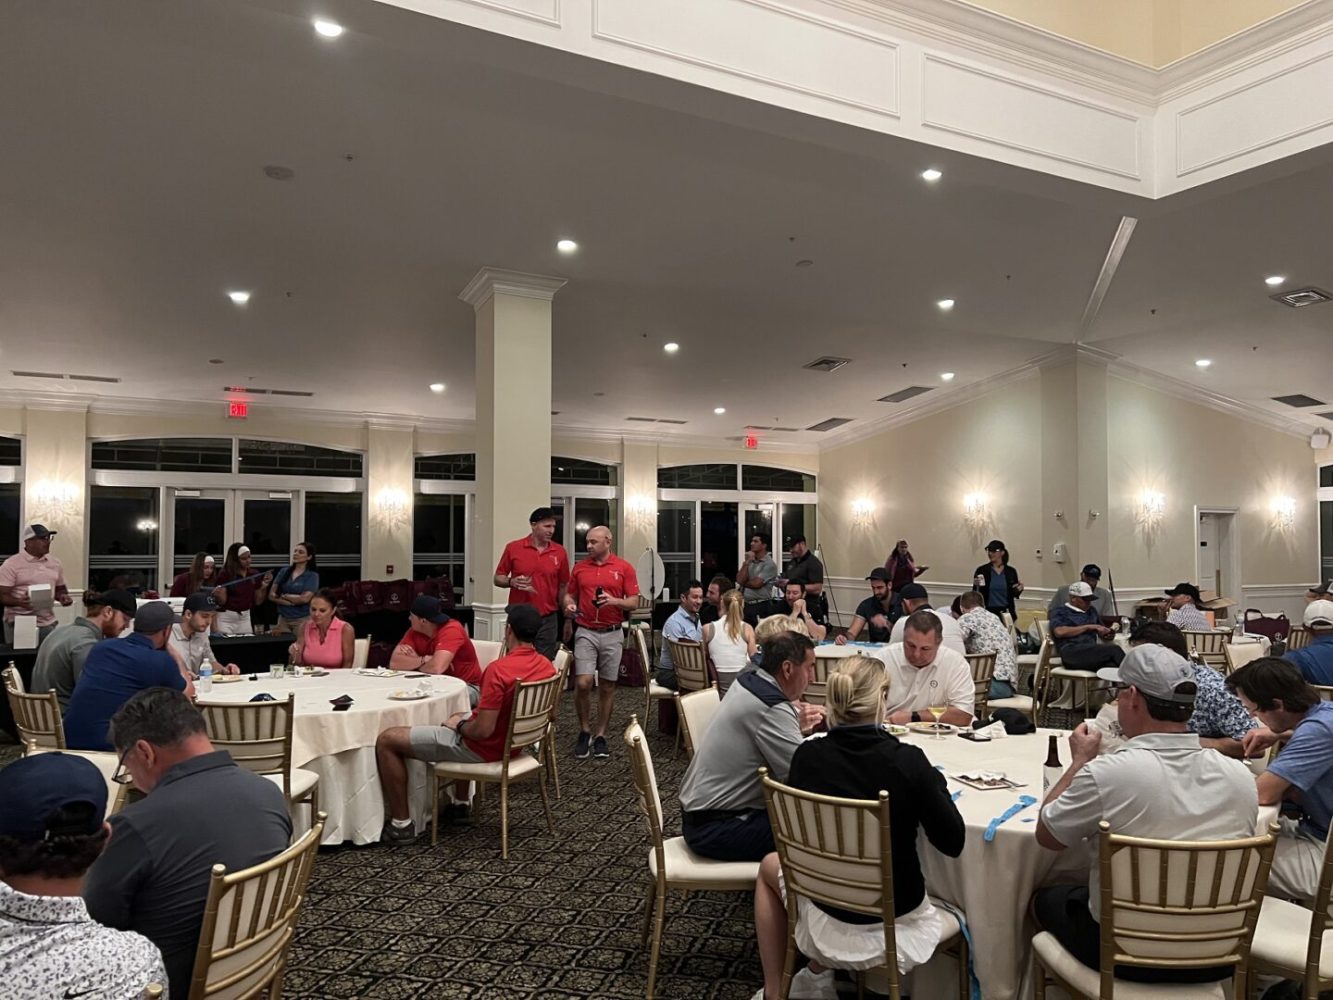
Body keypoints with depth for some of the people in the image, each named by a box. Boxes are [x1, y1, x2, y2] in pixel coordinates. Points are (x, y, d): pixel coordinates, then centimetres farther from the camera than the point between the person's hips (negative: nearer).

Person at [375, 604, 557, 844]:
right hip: (514, 743, 8)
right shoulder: (547, 666, -4)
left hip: (484, 748, -8)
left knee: (387, 740, -2)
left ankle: (401, 824, 3)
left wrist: (459, 725, -7)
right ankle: (460, 802, 42)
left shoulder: (499, 669, -29)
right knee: (460, 715, 39)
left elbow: (483, 730, -31)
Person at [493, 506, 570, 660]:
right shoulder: (513, 548, -2)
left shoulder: (560, 552, 2)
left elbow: (563, 586, 9)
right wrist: (512, 582, -17)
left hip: (548, 620, 1)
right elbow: (497, 579, 5)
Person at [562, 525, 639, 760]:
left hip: (612, 634, 0)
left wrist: (614, 600, -18)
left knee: (607, 687, 6)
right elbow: (570, 594, 15)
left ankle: (601, 736, 19)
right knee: (583, 683, -10)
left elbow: (634, 602, -1)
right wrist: (569, 605, -7)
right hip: (586, 633, 1)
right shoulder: (580, 568, 6)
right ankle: (584, 730, 12)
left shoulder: (624, 568, 0)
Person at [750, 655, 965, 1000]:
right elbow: (953, 842, -11)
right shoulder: (908, 760, -21)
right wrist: (936, 781, 3)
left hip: (830, 917, 0)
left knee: (770, 867, 31)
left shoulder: (807, 756, -15)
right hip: (899, 921, 0)